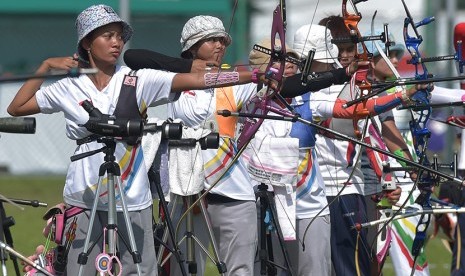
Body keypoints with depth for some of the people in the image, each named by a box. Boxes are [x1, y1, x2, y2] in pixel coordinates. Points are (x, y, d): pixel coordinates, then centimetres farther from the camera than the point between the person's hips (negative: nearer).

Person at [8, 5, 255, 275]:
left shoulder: (138, 81, 0)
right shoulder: (69, 87, 5)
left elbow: (197, 79, -9)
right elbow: (17, 107, 14)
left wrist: (254, 75, -19)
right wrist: (45, 67, 8)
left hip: (132, 201, -1)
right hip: (84, 201, 1)